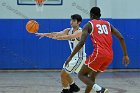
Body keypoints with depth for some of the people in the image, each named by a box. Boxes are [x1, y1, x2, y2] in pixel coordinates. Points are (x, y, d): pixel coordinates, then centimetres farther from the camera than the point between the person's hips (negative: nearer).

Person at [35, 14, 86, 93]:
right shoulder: (68, 30, 4)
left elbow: (69, 37, -38)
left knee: (63, 73, -8)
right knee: (65, 73, 21)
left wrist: (56, 37, -51)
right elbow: (57, 34, -10)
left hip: (79, 58, -9)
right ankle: (73, 86, 39)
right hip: (74, 57, 9)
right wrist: (45, 34, -25)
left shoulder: (80, 32, -20)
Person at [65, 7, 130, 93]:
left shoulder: (89, 25, 7)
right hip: (110, 56, 6)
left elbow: (81, 43, -5)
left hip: (99, 54, -6)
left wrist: (70, 57, 0)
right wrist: (125, 55, 15)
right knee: (92, 76, 25)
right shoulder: (108, 24, 22)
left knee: (81, 75, 7)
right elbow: (121, 38, 12)